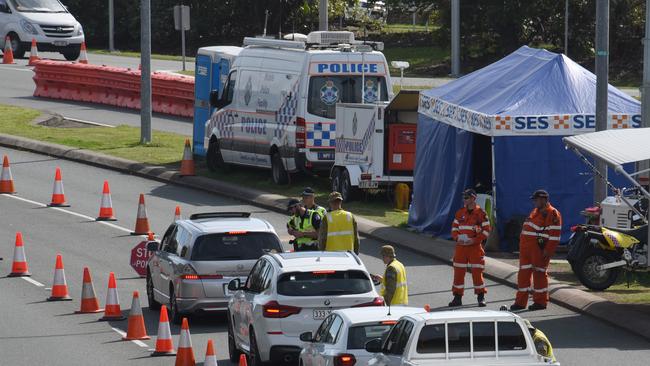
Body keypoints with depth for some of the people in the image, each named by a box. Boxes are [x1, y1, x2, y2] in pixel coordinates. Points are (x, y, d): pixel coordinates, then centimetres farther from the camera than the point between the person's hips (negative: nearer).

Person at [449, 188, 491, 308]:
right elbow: (454, 228, 15)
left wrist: (474, 240, -14)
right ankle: (457, 297, 10)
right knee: (458, 272, 3)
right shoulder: (460, 213, 10)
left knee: (477, 272, -3)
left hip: (475, 246, -4)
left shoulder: (481, 213, -3)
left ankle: (481, 297, 8)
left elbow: (486, 231, -4)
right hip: (460, 246, 4)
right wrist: (457, 238, -5)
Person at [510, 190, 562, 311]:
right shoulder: (535, 212, 20)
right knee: (523, 274, 8)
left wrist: (548, 251, -20)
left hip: (539, 249, -9)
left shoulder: (552, 214, -10)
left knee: (539, 273, -3)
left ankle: (540, 302, 5)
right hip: (526, 247, 9)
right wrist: (522, 247, 22)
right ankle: (520, 302, 12)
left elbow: (554, 234, -15)